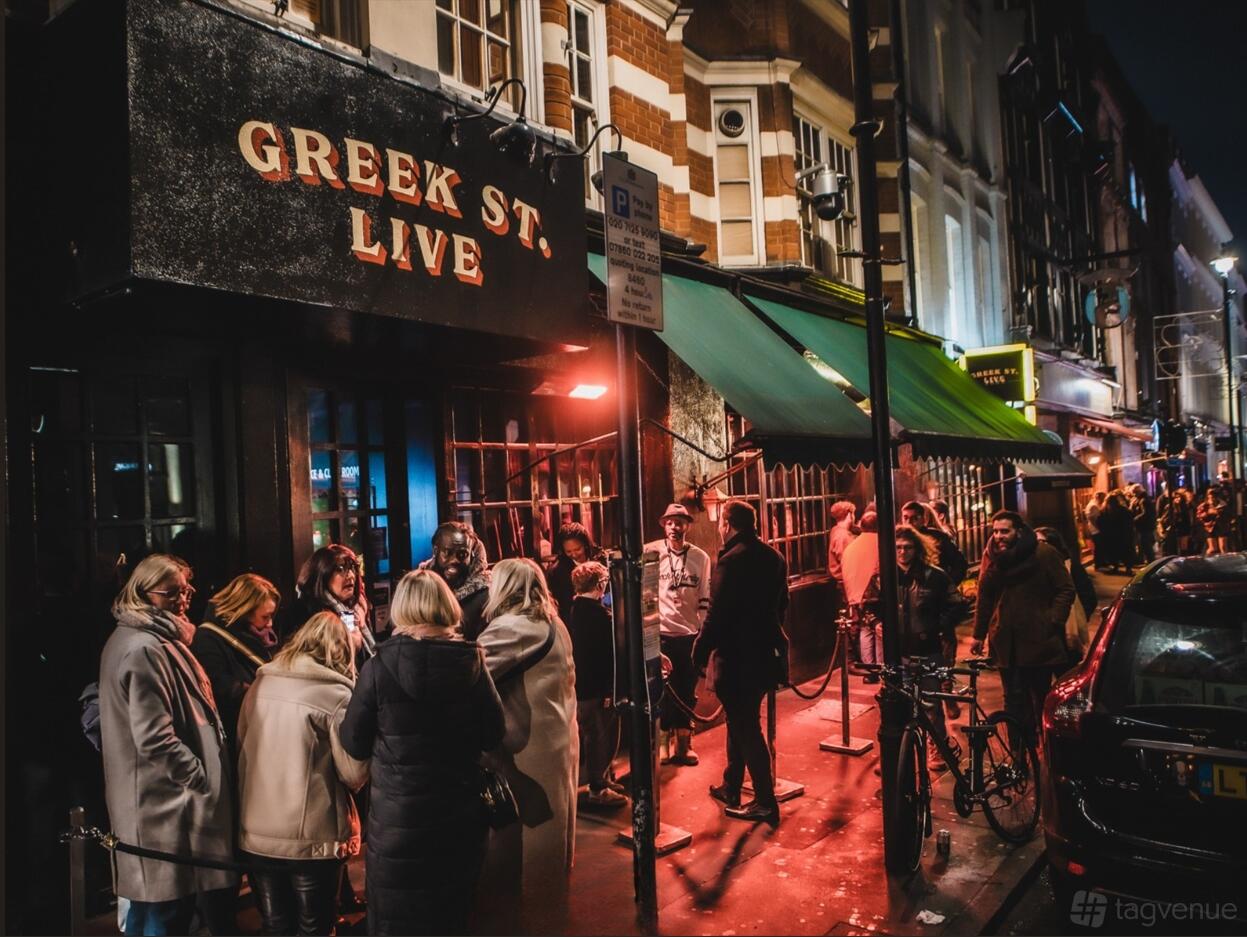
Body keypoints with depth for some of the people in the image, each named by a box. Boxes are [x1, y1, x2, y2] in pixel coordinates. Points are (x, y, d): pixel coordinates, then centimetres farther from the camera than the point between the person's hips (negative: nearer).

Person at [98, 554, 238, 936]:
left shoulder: (147, 639, 12)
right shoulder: (145, 649, -21)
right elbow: (155, 739, -26)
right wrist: (204, 779, -16)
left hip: (153, 799, 10)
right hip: (168, 802, -10)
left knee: (150, 902, 19)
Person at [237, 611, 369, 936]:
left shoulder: (260, 684, 2)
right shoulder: (336, 695, -13)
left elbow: (240, 749, 12)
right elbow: (355, 775, -11)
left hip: (255, 835, 5)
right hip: (313, 838, -4)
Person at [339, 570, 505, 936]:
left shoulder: (379, 666, -14)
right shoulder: (472, 663, -8)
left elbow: (354, 743, -7)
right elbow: (493, 735, -1)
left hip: (397, 819, -2)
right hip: (460, 815, 2)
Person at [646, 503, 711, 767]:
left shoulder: (700, 557, 2)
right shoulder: (650, 552, -5)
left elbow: (705, 598, 7)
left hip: (690, 634, 2)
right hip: (660, 633, -2)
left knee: (687, 691, 11)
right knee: (662, 691, 6)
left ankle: (684, 744, 25)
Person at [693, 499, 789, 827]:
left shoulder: (731, 560, -19)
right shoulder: (773, 557, 6)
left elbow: (717, 613, -20)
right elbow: (781, 604, 14)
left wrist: (701, 651, -9)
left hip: (737, 657, -8)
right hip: (766, 651, 8)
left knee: (745, 728, 2)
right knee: (742, 722, 21)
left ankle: (765, 803, 8)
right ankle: (731, 788, 33)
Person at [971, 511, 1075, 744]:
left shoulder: (1044, 553, -6)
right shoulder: (991, 556, 5)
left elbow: (1065, 589, -3)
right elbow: (985, 596, 8)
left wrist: (1054, 621, -13)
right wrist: (979, 634, 8)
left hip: (1039, 640, -3)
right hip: (1007, 643, 3)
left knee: (1042, 697, 9)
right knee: (1014, 700, 4)